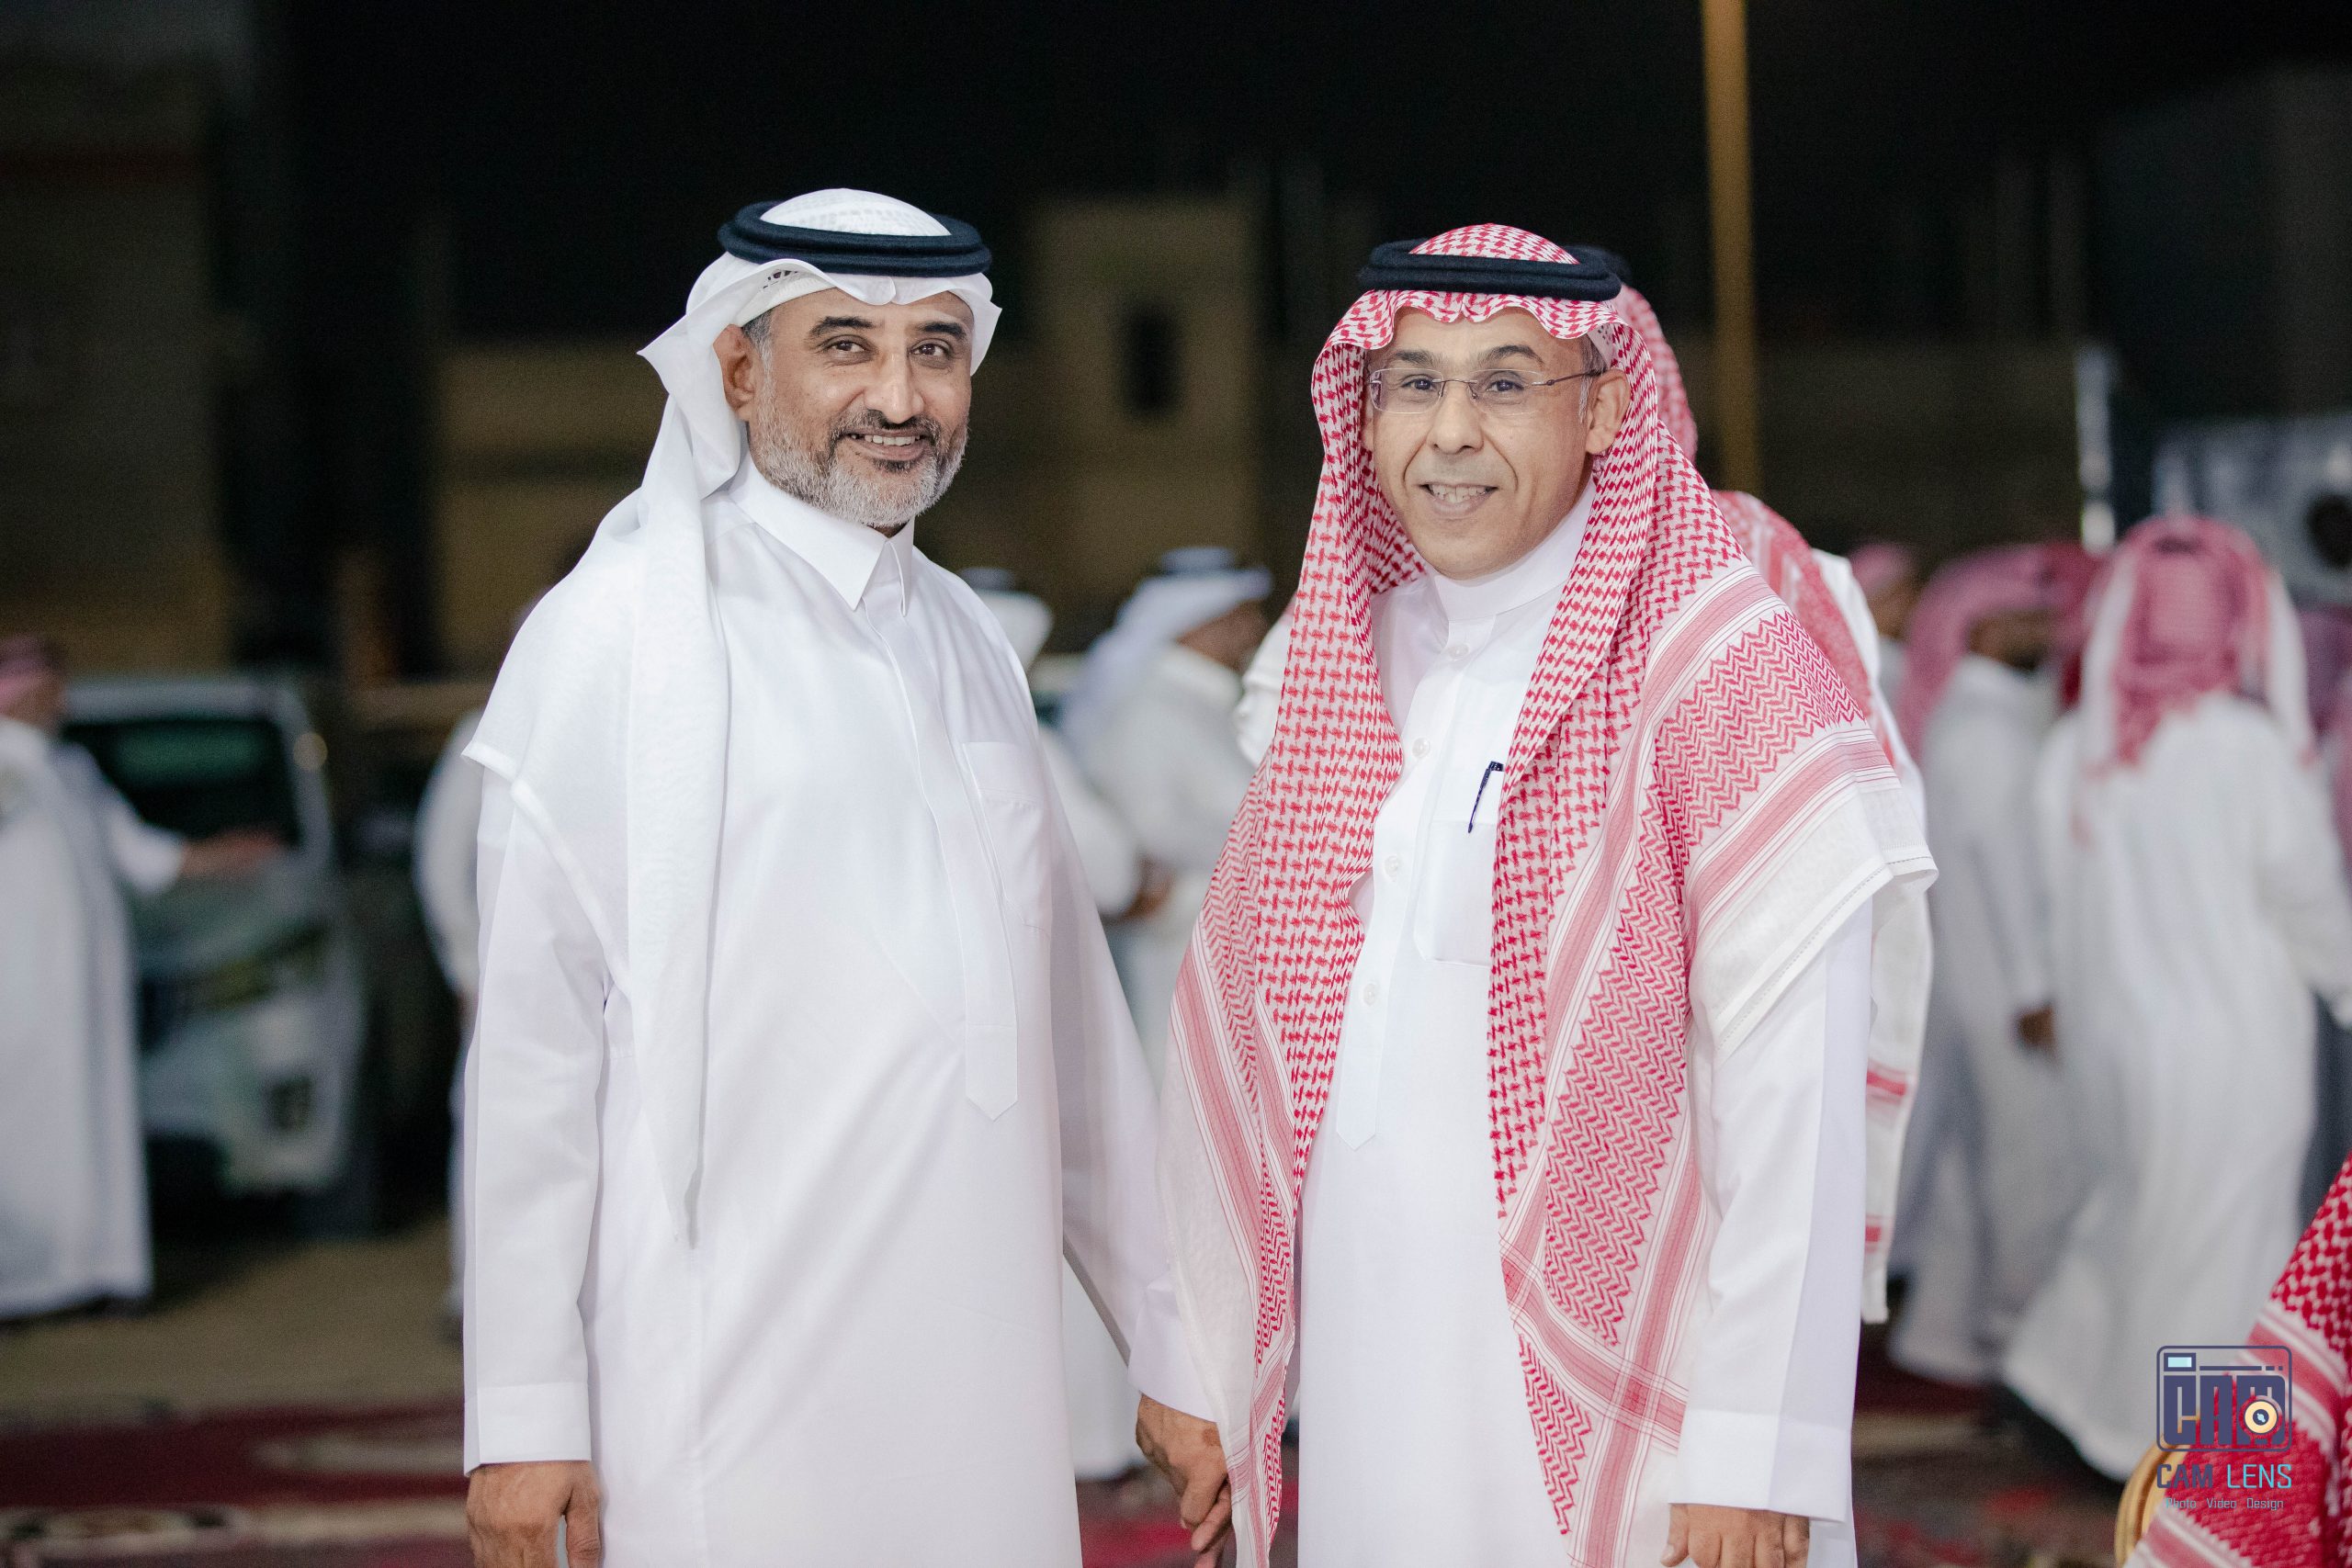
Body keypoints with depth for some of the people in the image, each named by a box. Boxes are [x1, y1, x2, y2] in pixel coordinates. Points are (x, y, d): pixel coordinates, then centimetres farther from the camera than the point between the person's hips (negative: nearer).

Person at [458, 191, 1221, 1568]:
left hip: (988, 1396, 6)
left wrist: (1171, 1349, 15)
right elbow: (535, 1044, -6)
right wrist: (526, 1412, -9)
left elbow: (1074, 1021, 17)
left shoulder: (971, 646, 15)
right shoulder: (617, 634, -5)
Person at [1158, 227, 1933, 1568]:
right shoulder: (1339, 669, 9)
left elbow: (1792, 1105, -15)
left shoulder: (1727, 681, -10)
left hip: (1613, 1409, -5)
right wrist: (1200, 1360, 6)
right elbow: (1238, 1032, 10)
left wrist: (1757, 1458, -18)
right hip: (1365, 1394, 5)